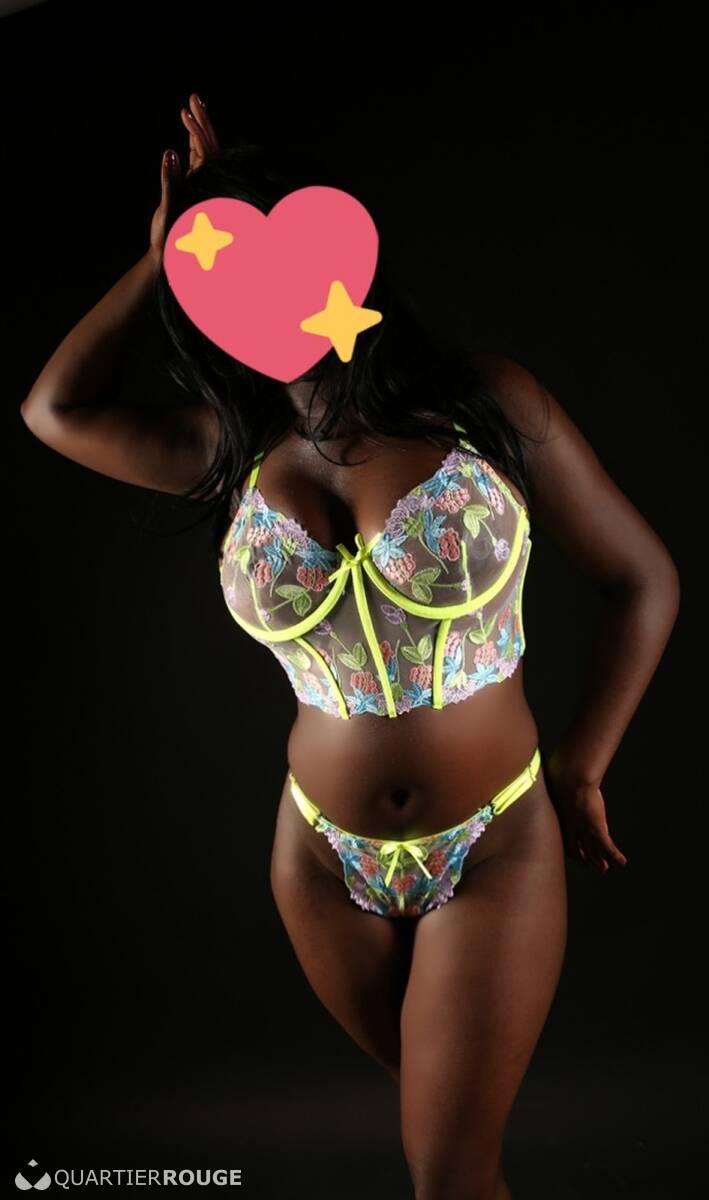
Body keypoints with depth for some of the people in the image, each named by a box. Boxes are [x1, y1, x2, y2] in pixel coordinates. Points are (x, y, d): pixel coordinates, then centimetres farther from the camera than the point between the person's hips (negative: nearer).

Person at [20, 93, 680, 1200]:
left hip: (496, 854, -3)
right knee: (433, 1103, 22)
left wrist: (580, 772, -2)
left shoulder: (485, 401, -11)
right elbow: (52, 409, 2)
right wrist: (167, 250, 2)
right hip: (325, 861, 3)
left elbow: (644, 580, -5)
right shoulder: (238, 453, -2)